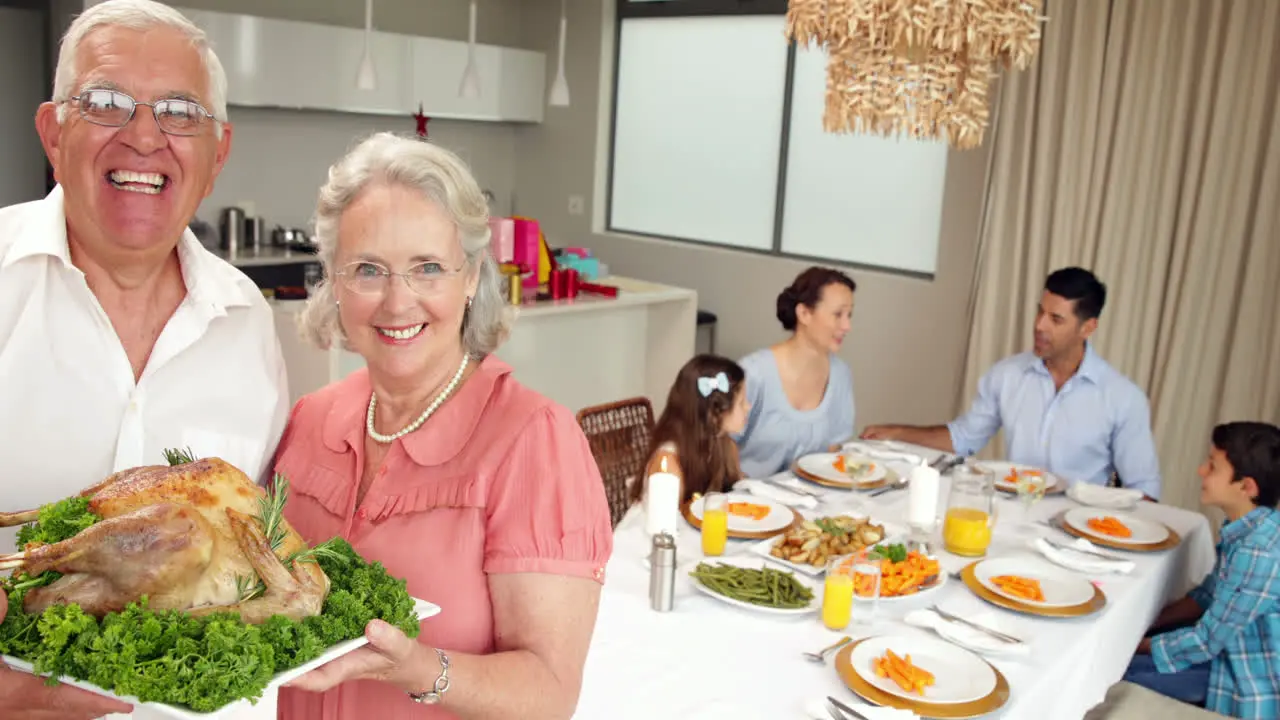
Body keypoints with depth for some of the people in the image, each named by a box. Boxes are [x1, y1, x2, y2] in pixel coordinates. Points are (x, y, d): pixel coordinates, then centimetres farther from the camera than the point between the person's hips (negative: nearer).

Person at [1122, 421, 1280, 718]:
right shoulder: (1246, 530, -2)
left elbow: (1205, 641, -23)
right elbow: (1209, 594, 13)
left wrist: (1137, 644, -10)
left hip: (1250, 693, -9)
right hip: (1231, 656, 9)